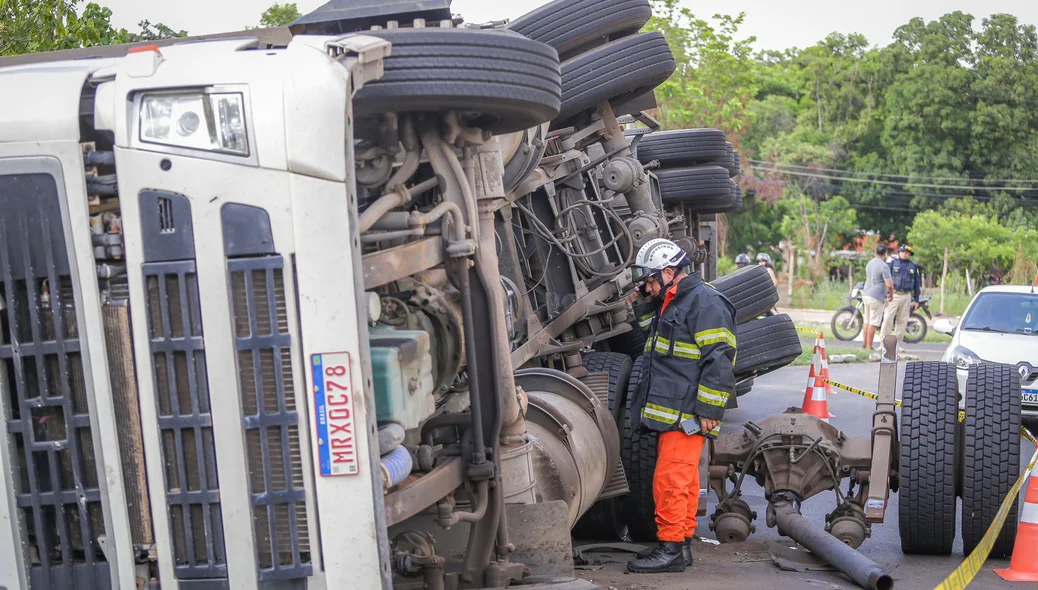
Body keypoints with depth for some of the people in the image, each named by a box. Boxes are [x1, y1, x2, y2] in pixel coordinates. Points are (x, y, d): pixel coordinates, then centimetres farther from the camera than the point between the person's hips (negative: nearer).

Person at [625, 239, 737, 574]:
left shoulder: (706, 303, -11)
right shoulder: (670, 306, 22)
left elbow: (719, 362, -18)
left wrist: (709, 411, -19)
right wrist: (644, 407, 30)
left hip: (688, 416, -10)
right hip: (669, 414, 10)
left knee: (670, 480, -10)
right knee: (684, 481, 14)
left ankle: (671, 549, -4)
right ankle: (681, 544, 19)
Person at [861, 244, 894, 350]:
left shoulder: (869, 263, 11)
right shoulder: (884, 266, -15)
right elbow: (889, 285, -22)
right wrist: (891, 295, -2)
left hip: (866, 294, 8)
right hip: (876, 297, -8)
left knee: (867, 321, 14)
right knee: (874, 323, -3)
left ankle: (865, 345, 18)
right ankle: (869, 347, -3)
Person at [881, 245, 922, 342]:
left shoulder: (913, 266, 12)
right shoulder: (892, 263, 5)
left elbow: (917, 283, 14)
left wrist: (916, 300, 10)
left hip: (906, 296, 3)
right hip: (894, 295, -3)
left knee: (902, 320, 5)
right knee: (888, 318, -10)